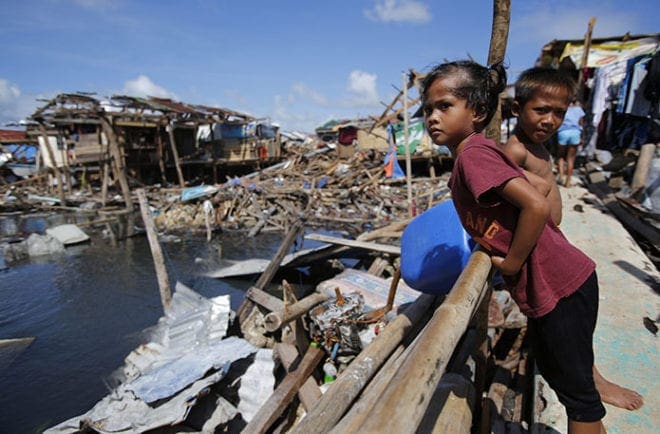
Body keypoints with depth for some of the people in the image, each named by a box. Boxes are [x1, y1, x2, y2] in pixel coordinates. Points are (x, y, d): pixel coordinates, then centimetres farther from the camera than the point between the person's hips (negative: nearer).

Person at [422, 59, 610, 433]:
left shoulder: (473, 153, -20)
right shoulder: (468, 158, 8)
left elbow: (537, 205, -29)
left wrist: (511, 263, -19)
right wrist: (489, 245, 8)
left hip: (559, 284, -9)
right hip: (544, 286, 9)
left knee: (576, 389, 10)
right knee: (553, 368, 27)